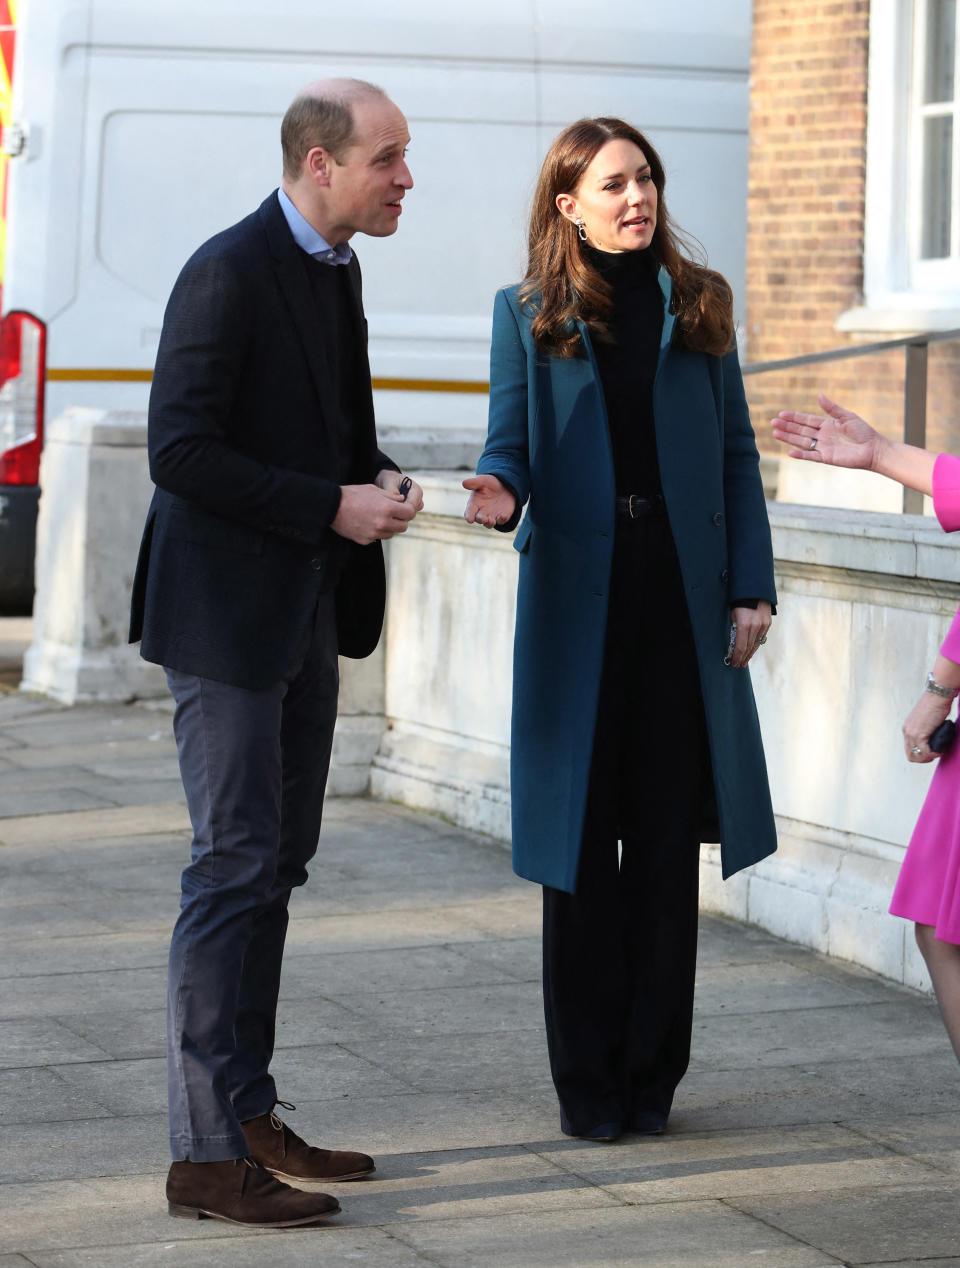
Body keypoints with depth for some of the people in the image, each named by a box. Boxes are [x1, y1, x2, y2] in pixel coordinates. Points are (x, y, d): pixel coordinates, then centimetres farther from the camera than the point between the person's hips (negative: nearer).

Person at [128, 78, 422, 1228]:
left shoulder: (332, 270, 12)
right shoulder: (228, 273, -16)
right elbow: (181, 451, -21)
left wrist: (381, 479, 1)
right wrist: (333, 506, -20)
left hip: (306, 614, 9)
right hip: (226, 614, -9)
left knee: (276, 863, 13)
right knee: (235, 867, -8)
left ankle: (249, 1114, 22)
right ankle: (206, 1153, -4)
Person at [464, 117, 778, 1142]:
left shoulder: (696, 305, 10)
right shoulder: (530, 313, 6)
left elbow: (736, 454, 10)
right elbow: (512, 444, 3)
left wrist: (752, 586, 1)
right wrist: (501, 492, -22)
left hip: (682, 596, 1)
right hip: (576, 597, -1)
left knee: (669, 835, 3)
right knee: (580, 839, 1)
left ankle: (651, 1074, 12)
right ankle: (588, 1081, 10)